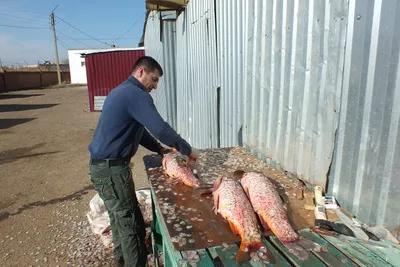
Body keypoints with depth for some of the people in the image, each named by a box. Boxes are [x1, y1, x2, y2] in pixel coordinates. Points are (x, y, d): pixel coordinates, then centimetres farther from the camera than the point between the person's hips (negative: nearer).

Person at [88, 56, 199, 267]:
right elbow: (161, 129, -24)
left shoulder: (122, 91, 16)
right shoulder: (136, 94, -17)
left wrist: (159, 149, 15)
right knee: (131, 226, 1)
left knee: (120, 220, 21)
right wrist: (188, 150, -11)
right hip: (112, 169, -10)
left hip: (103, 166, 11)